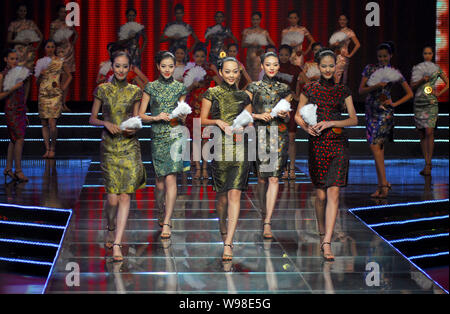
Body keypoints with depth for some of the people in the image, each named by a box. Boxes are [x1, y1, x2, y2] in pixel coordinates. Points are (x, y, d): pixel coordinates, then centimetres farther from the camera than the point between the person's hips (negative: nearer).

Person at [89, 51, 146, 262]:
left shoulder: (135, 92, 5)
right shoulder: (102, 90, 3)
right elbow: (92, 119, 7)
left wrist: (133, 128, -12)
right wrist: (106, 123, -12)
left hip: (129, 147, 0)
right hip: (109, 147, 0)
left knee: (125, 196, -8)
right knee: (113, 197, -3)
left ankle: (117, 244, -7)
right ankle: (111, 228, 27)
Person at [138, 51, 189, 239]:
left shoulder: (180, 88, 8)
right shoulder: (151, 88, 5)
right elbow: (141, 115, 5)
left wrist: (180, 118, -7)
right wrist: (156, 117, -11)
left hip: (175, 135, -1)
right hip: (157, 137, 1)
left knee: (170, 178, -12)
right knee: (160, 182, 5)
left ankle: (166, 223, -12)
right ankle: (161, 213, 31)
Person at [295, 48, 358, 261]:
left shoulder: (343, 91, 7)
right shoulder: (309, 89, 7)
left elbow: (354, 119, 4)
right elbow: (298, 115, 12)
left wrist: (330, 123, -9)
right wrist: (306, 128, -8)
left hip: (338, 144, 0)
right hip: (317, 145, 1)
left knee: (333, 192, -12)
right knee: (320, 194, 6)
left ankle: (326, 243, -16)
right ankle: (322, 233, 29)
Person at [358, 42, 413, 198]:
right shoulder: (370, 68, 8)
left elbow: (410, 93, 6)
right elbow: (361, 90, 1)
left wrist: (394, 104, -4)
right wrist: (375, 86, -15)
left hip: (385, 112, -4)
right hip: (371, 111, 4)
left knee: (375, 145, -16)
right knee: (378, 147, 6)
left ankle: (384, 183, -14)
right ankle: (381, 185, 11)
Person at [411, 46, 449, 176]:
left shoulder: (437, 69, 6)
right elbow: (412, 86, 2)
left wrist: (439, 93, -1)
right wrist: (422, 80, -14)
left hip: (431, 103, -3)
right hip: (419, 103, 3)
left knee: (429, 132, -16)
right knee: (422, 134, 4)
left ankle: (428, 164, -12)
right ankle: (427, 163, 11)